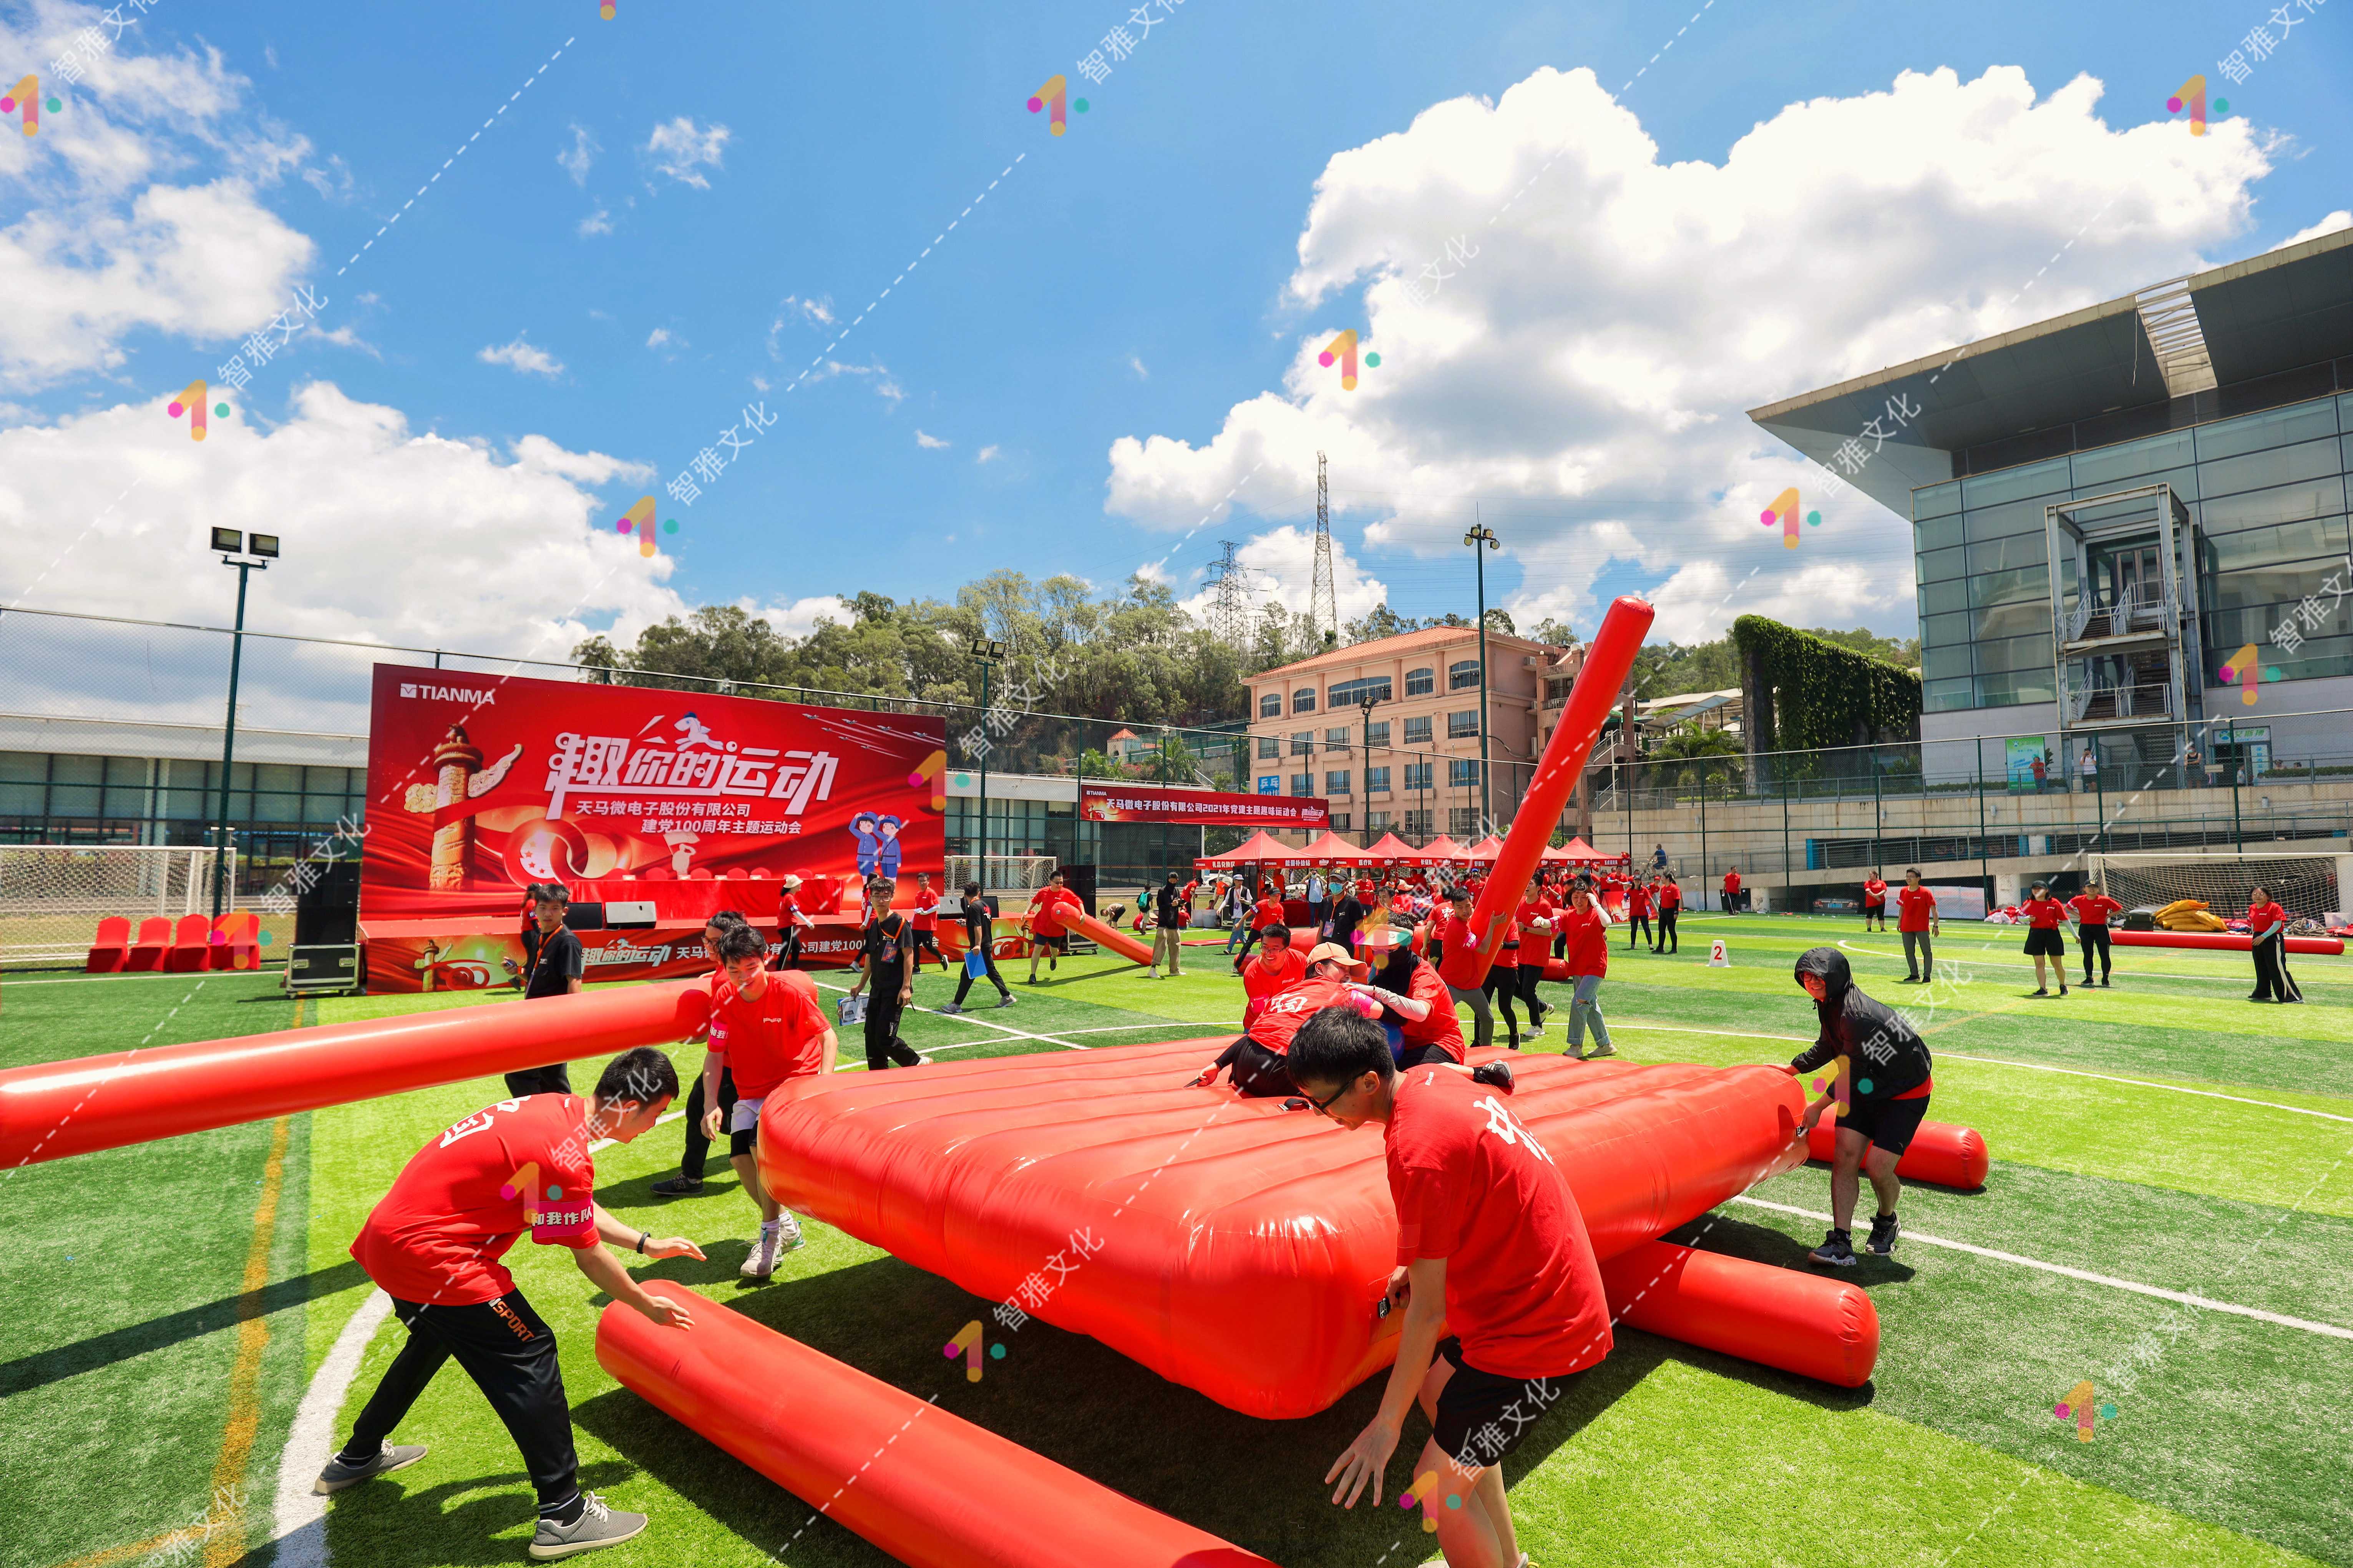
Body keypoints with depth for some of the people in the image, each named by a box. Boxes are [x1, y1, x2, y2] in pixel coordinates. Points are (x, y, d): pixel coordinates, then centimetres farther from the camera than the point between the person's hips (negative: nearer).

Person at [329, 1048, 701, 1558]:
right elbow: (588, 1256, -12)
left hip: (391, 1234, 10)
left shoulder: (554, 1109, 2)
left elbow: (581, 1211, 17)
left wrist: (646, 1243, 20)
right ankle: (564, 1516, 2)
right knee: (529, 1353, -5)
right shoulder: (565, 1153, -25)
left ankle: (356, 1459, 55)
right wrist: (647, 1306, 3)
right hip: (429, 1255, -10)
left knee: (435, 1339, 33)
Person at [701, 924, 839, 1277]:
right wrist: (712, 1105, -18)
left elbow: (828, 1037, -14)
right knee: (739, 1154, -10)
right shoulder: (724, 998, -10)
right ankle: (785, 1226, 14)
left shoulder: (791, 990, -20)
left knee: (763, 1141, -24)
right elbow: (715, 1055, -5)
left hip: (797, 1080, -4)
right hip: (751, 1089, 4)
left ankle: (770, 1235, -6)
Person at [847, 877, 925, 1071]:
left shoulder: (900, 924, -11)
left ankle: (918, 1065, 9)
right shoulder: (872, 926, 11)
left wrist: (906, 987, -20)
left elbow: (909, 955, -15)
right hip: (877, 989, 8)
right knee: (871, 1035, 10)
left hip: (896, 991, -8)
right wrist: (861, 985, 26)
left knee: (885, 1038, -10)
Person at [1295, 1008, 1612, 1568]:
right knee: (1437, 1389, 25)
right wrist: (1423, 1260, 15)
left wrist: (1387, 1424, -13)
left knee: (1439, 1485, -4)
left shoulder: (1418, 1149, -29)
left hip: (1539, 1327, -10)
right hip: (1556, 1291, 10)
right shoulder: (1432, 1079, -3)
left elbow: (1426, 1311, -23)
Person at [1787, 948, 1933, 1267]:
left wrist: (1818, 1108, -12)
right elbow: (1827, 1047, 17)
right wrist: (1788, 1071, 21)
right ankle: (1841, 1243, -5)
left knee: (1877, 1167, -13)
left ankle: (1887, 1220, 21)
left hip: (1906, 1093, -8)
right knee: (1844, 1157, -6)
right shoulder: (1831, 1005, -3)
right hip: (1867, 1088, 8)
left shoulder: (1857, 1015, -32)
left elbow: (1854, 1074, -23)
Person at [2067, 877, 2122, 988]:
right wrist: (2078, 916, 4)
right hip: (2085, 929, 2)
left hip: (2101, 929, -1)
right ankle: (2089, 978, 11)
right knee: (2088, 954, 4)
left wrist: (2108, 916, -3)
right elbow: (2067, 907, 14)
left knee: (2104, 954, 2)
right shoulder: (2079, 900, -1)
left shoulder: (2105, 900, -6)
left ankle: (2105, 978, 15)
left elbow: (2119, 909, 3)